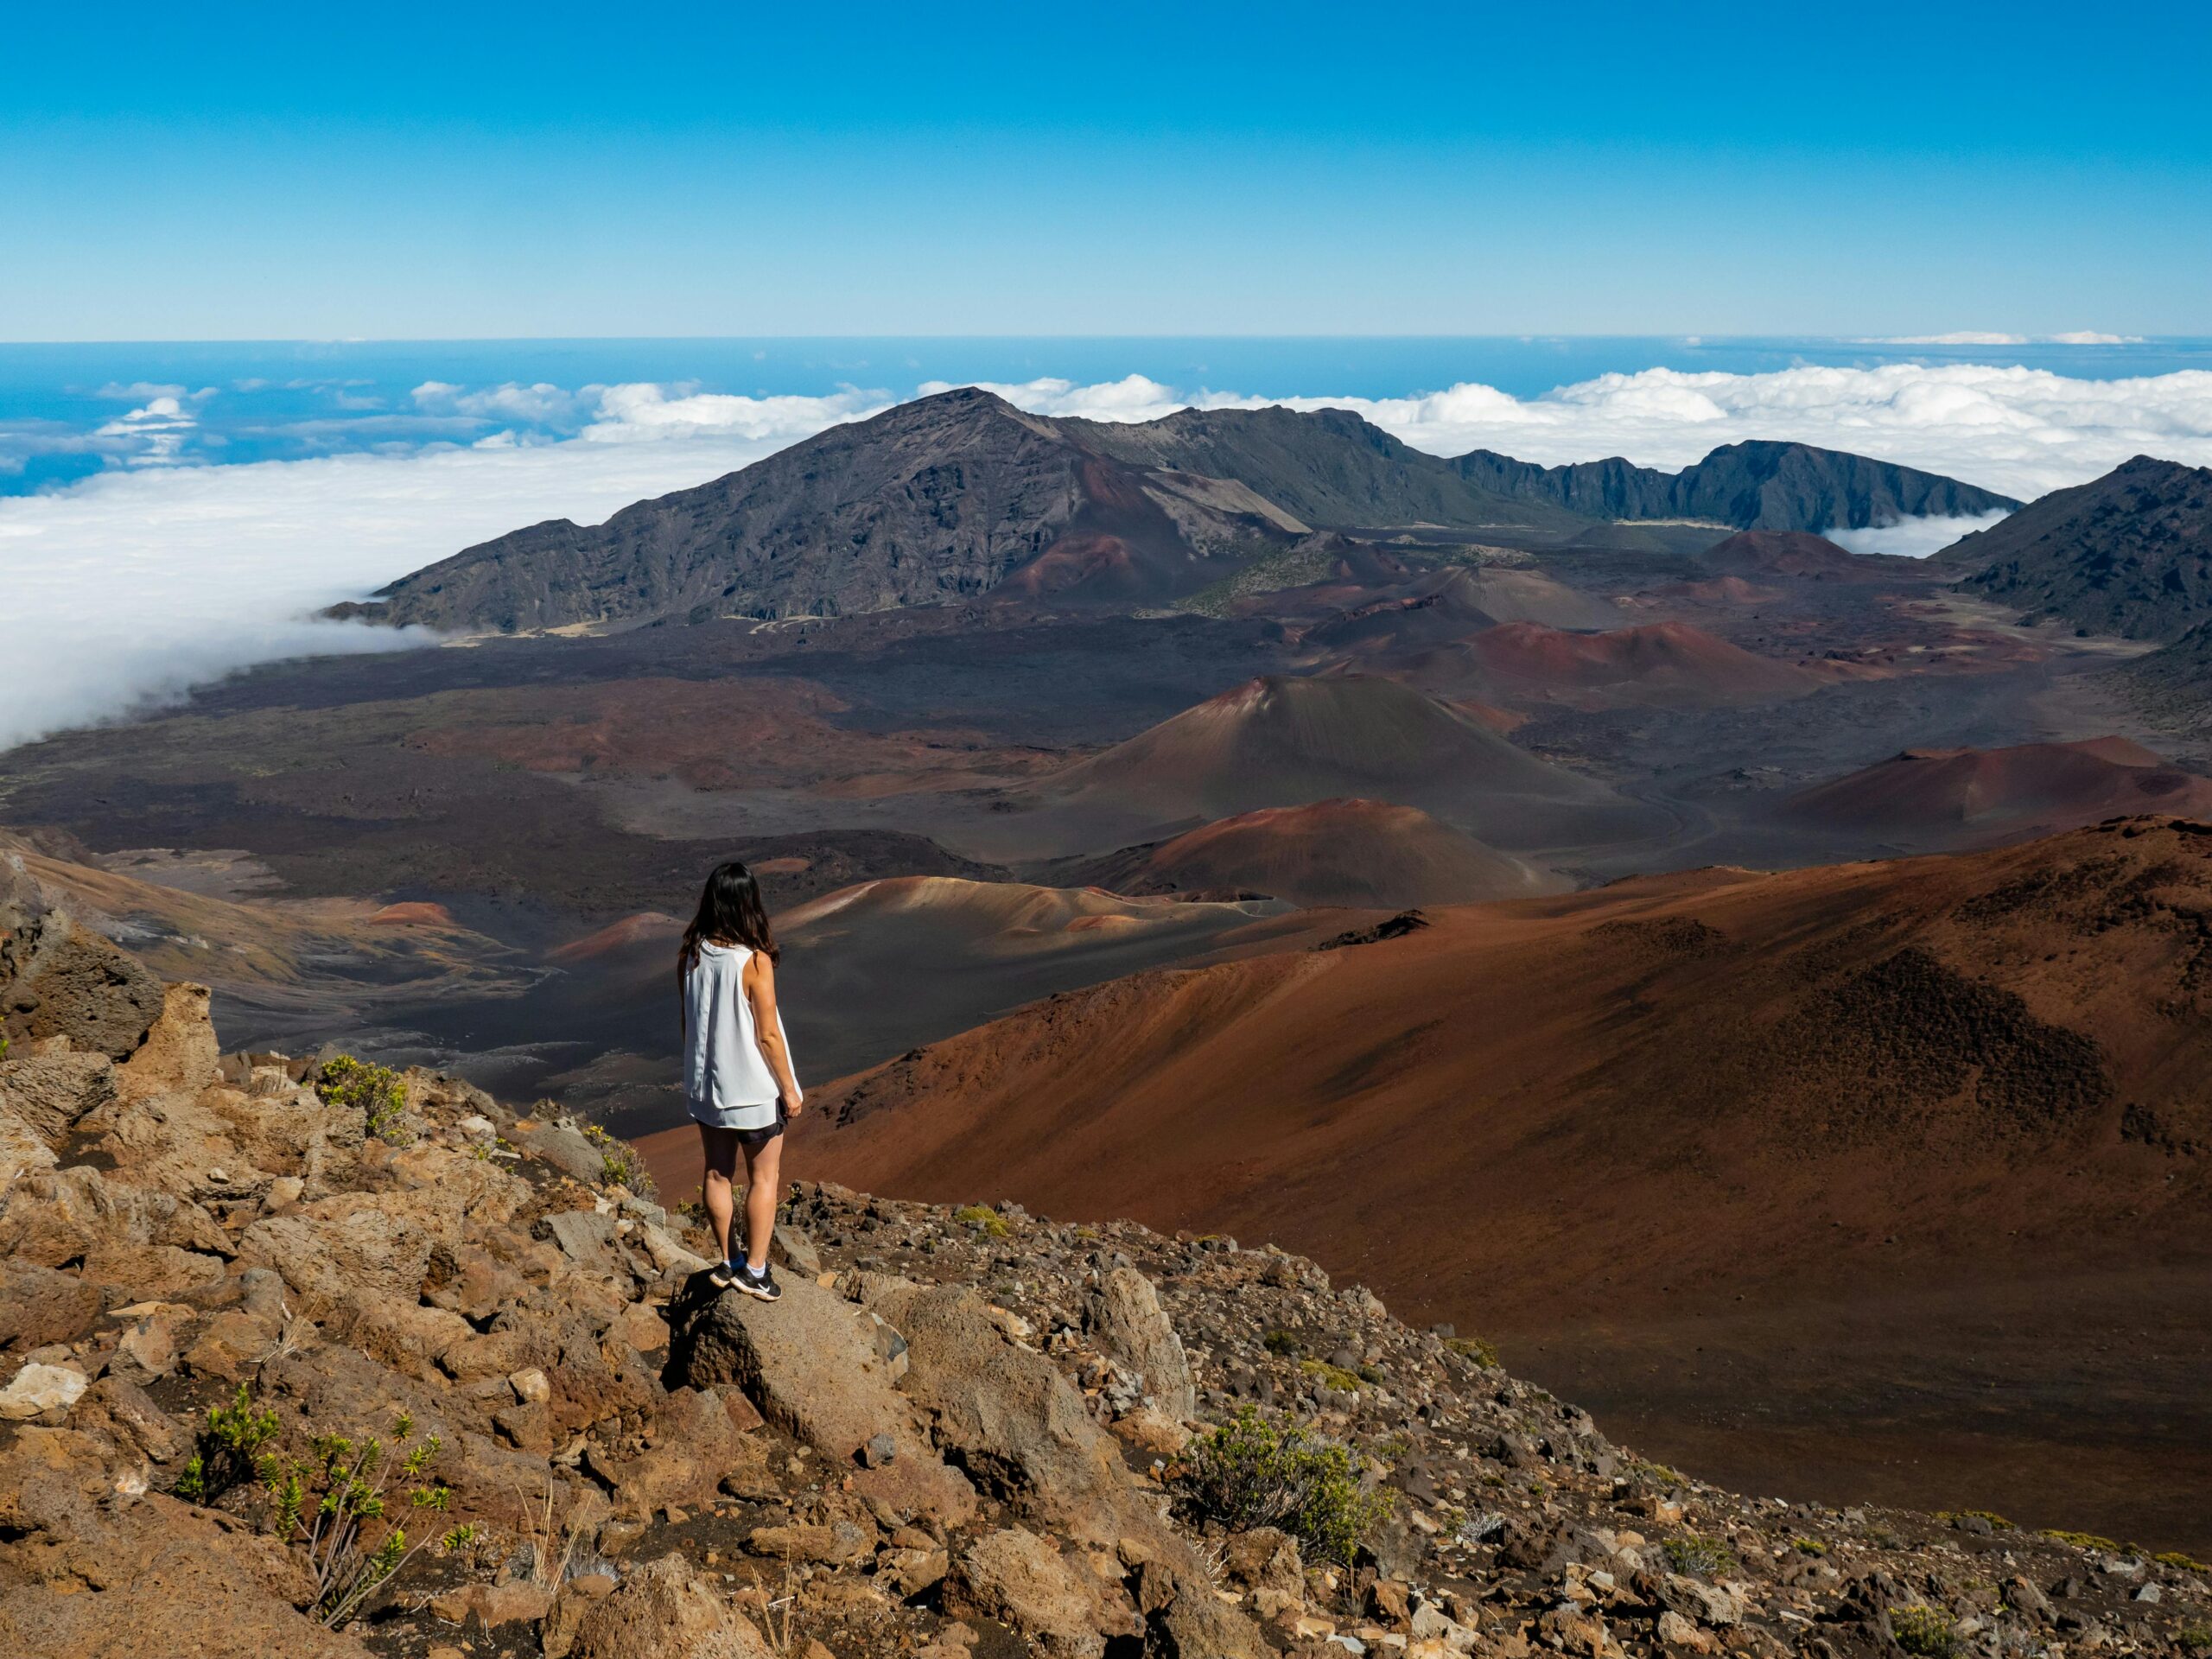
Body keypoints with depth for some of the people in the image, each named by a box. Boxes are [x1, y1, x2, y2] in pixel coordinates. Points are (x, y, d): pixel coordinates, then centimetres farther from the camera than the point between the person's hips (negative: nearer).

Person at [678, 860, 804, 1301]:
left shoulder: (690, 954, -7)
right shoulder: (754, 960, -23)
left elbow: (689, 1021, 4)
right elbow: (767, 1035, -18)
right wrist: (789, 1089, -7)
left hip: (705, 1083, 5)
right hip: (754, 1088, -5)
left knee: (718, 1173, 17)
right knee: (764, 1178, 11)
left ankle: (728, 1263, 30)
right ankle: (754, 1271, 17)